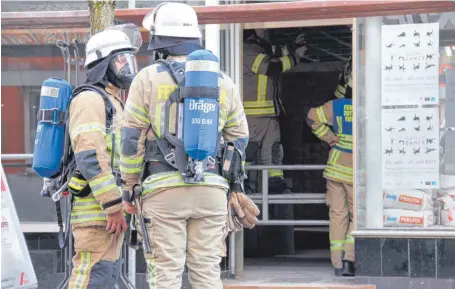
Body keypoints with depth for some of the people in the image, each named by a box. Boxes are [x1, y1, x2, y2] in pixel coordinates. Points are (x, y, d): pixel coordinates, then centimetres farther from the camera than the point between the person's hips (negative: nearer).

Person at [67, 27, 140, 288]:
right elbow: (90, 157, -20)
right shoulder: (90, 100, -9)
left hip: (110, 209, 10)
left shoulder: (114, 103, 23)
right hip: (96, 206, -10)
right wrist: (114, 206, -22)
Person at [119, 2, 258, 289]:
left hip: (164, 189, -3)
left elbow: (132, 138, -2)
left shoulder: (148, 78, 0)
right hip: (211, 188, 3)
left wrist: (129, 185, 7)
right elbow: (239, 139, 13)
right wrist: (235, 188, 22)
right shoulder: (224, 82, 10)